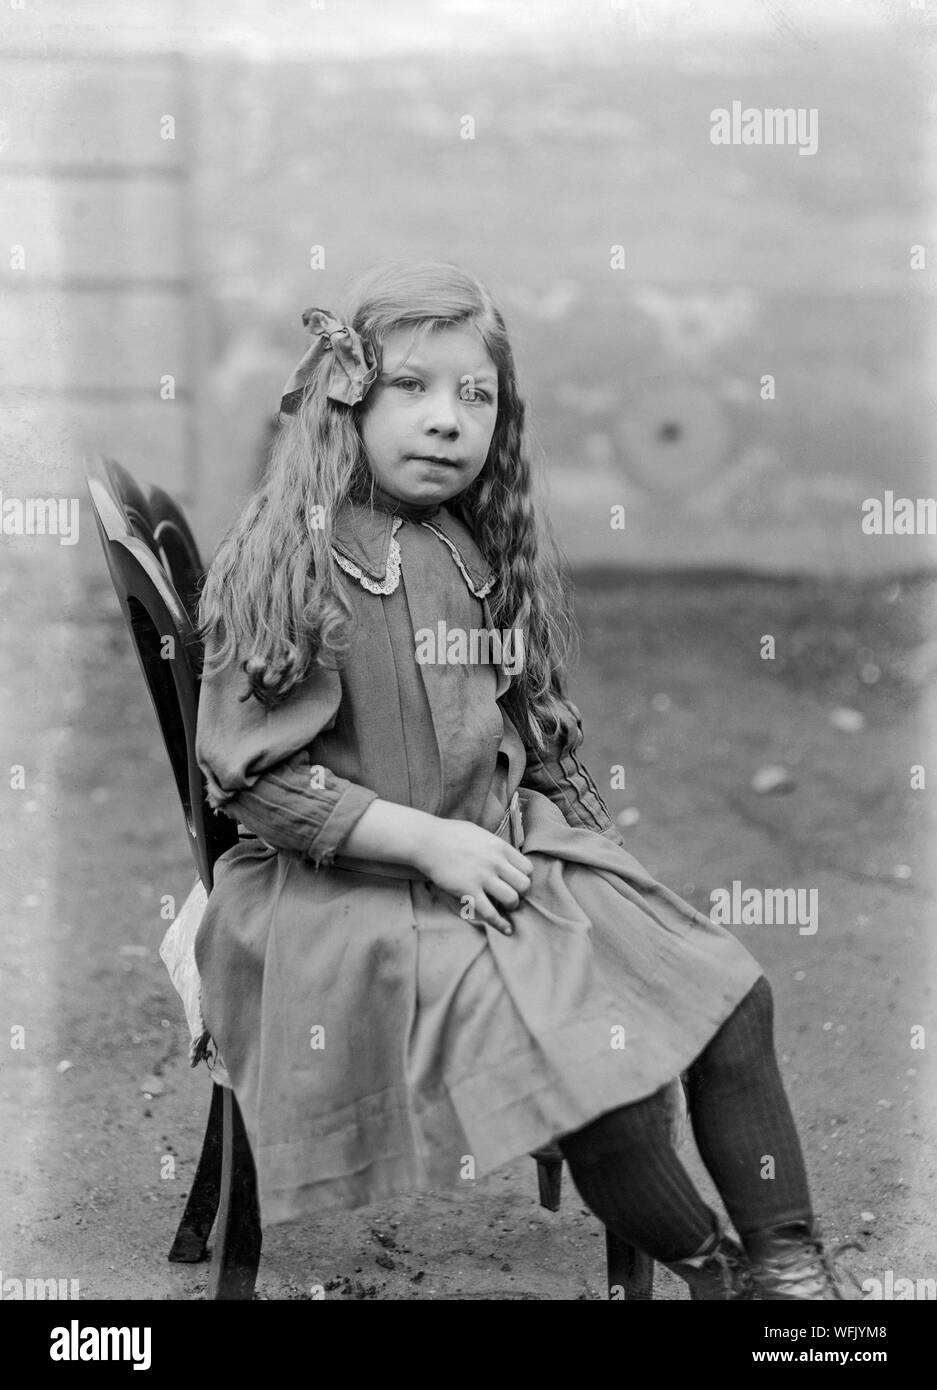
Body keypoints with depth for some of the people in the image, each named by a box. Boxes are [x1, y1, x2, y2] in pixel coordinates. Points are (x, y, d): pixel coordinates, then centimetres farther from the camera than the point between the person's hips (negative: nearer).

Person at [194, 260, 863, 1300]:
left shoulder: (484, 552, 8)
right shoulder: (291, 563, -14)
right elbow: (250, 775, -17)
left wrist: (539, 817, 1)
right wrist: (433, 842, -19)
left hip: (511, 853, 8)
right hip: (355, 893, -8)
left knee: (731, 993, 0)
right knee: (604, 1079, -20)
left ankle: (789, 1262, 10)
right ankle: (711, 1268, 6)